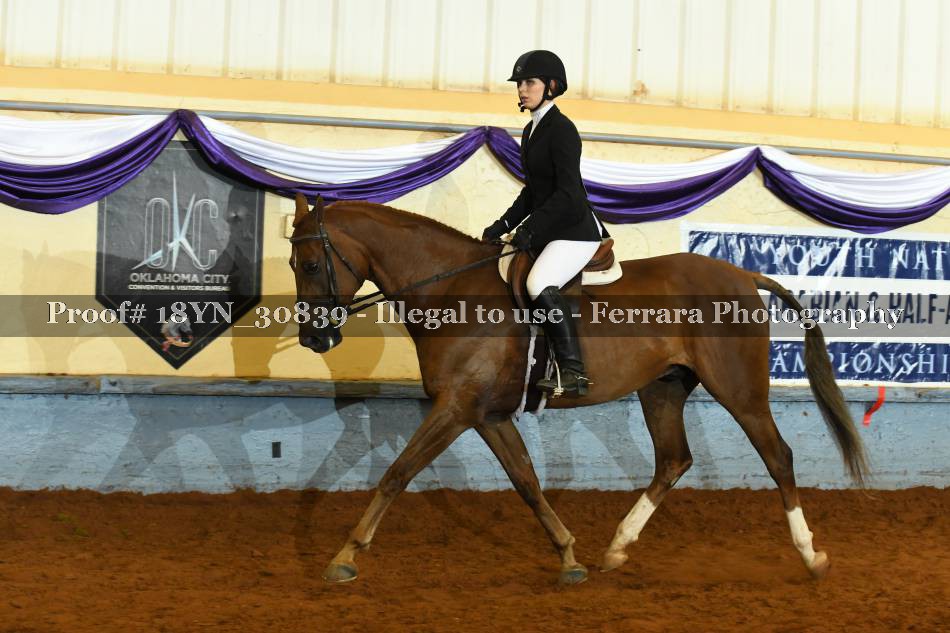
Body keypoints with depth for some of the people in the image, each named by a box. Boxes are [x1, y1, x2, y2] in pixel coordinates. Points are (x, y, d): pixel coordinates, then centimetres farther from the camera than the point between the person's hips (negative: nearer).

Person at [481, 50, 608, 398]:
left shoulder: (561, 129, -13)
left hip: (575, 231, -10)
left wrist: (531, 229, -23)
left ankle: (573, 373, -30)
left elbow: (566, 191, -20)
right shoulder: (531, 130, 15)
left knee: (540, 284, -31)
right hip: (547, 231, 10)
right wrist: (503, 226, 13)